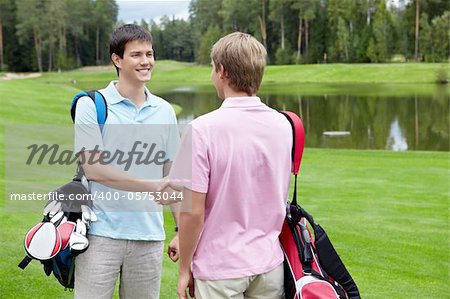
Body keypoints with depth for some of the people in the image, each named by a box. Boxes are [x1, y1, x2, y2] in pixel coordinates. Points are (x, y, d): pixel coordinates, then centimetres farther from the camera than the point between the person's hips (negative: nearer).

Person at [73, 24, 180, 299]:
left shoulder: (165, 111, 9)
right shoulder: (91, 105, -3)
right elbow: (93, 168, -11)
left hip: (149, 236, 4)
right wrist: (155, 186, -14)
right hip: (102, 234, -3)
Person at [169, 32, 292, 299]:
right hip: (270, 263, 5)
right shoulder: (283, 125, -1)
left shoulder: (203, 129, -17)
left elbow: (193, 212, -15)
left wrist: (184, 269, -4)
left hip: (220, 269, -4)